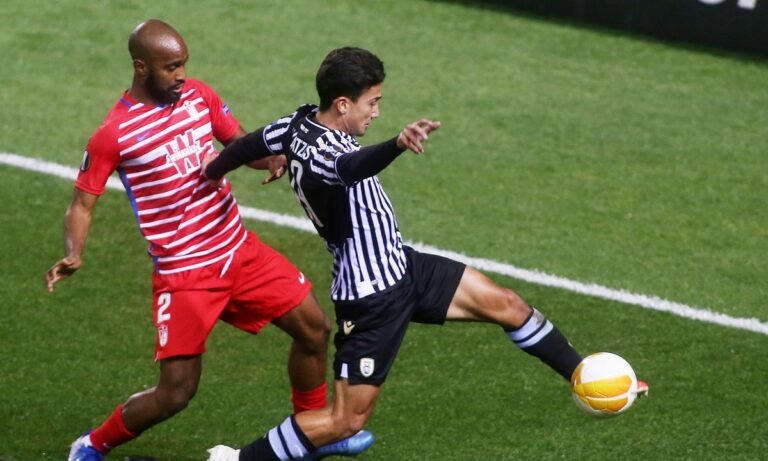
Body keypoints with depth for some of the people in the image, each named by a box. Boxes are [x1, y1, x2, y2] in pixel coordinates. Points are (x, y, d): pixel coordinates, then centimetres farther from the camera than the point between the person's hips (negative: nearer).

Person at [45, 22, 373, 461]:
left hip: (240, 250, 6)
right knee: (176, 392, -7)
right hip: (183, 273, -6)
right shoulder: (114, 134, -15)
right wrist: (74, 255, -26)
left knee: (314, 327, 10)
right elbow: (83, 201, -8)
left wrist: (273, 158, -11)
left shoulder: (199, 95, 1)